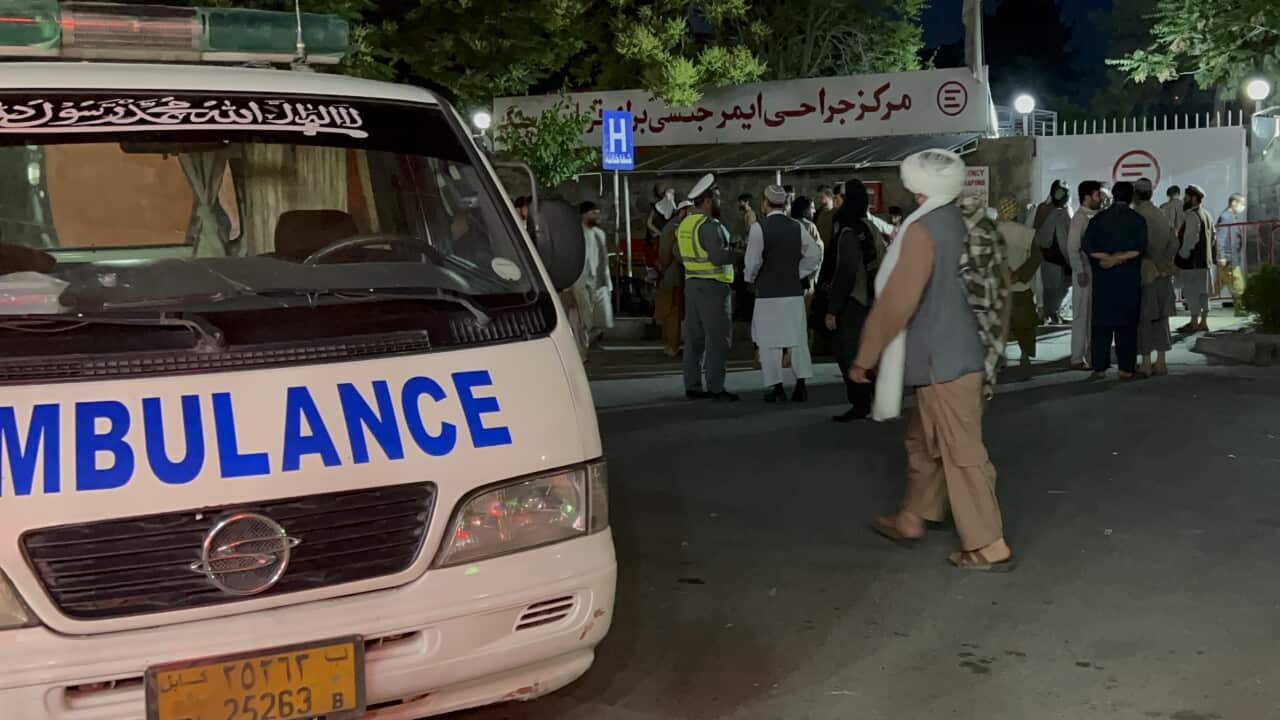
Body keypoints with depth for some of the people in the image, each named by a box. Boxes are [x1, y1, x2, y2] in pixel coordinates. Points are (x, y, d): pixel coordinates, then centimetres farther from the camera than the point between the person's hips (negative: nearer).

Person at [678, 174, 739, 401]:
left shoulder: (684, 224, 10)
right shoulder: (709, 225, -16)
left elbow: (679, 253, 19)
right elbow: (718, 256, -24)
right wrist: (739, 251, -10)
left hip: (692, 283, 9)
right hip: (713, 285, -9)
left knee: (694, 337, 10)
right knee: (717, 338, -3)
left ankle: (692, 386, 14)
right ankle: (715, 387, -3)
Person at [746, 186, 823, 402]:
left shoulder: (759, 228, -9)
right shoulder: (798, 227, 3)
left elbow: (753, 262, -11)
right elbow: (815, 256, -2)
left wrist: (751, 278, 7)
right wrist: (798, 274, 6)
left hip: (767, 293, -3)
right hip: (794, 292, 4)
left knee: (769, 341, 4)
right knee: (797, 339, 8)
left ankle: (776, 387, 6)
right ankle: (801, 384, 2)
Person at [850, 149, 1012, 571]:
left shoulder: (923, 230, -18)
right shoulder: (954, 221, 8)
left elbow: (896, 301, -20)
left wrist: (865, 357, -12)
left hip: (944, 361, -9)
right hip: (952, 353, 9)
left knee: (961, 452, -2)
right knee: (924, 441, 20)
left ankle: (989, 547, 6)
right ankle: (911, 519, 34)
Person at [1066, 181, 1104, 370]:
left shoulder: (1098, 216, 10)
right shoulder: (1079, 218, -11)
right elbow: (1073, 248, -15)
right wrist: (1080, 271, -19)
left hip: (1099, 270, 7)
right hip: (1085, 271, -7)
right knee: (1082, 315, -2)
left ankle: (1091, 356, 21)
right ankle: (1077, 359, 3)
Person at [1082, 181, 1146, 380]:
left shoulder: (1099, 218, 4)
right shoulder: (1138, 220, 1)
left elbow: (1086, 245, -7)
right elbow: (1140, 248, -12)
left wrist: (1107, 257, -8)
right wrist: (1119, 258, -11)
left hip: (1103, 278, 1)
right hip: (1129, 279, -1)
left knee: (1102, 322, 5)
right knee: (1127, 323, 4)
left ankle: (1099, 367, 3)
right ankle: (1126, 369, 4)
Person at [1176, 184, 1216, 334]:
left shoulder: (1192, 215, -14)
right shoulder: (1206, 215, 17)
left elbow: (1190, 239, -20)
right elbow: (1212, 236, 20)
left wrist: (1182, 256, -15)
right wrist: (1211, 255, 21)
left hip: (1193, 261, -10)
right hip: (1205, 260, 10)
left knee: (1192, 292, -5)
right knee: (1202, 292, 13)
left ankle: (1194, 323, -2)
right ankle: (1203, 322, 18)